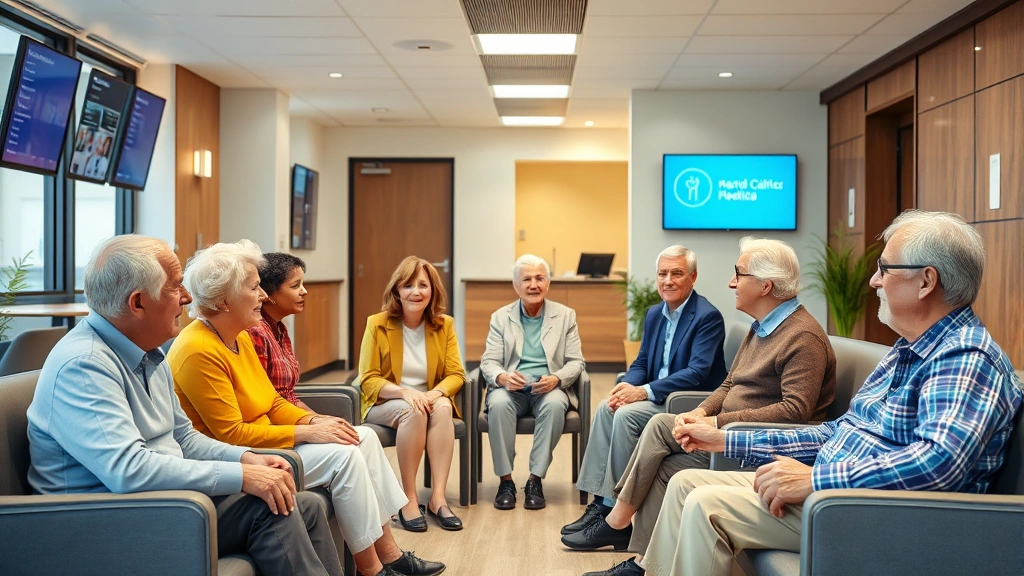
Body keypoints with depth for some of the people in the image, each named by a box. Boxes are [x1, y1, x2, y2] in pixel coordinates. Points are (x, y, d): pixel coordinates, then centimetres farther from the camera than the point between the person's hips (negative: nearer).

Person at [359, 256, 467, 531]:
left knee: (443, 408, -32)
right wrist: (404, 392, -27)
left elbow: (456, 374, -2)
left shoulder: (444, 325, 0)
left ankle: (438, 497, -33)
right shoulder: (377, 324, -8)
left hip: (430, 399, 2)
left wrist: (435, 393, -24)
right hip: (385, 403, -2)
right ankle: (409, 499, -28)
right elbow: (368, 380, -8)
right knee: (413, 412, -35)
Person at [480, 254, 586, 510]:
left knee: (554, 404, -34)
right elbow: (488, 362, 2)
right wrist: (502, 377, -22)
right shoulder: (501, 317, 9)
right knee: (498, 404, -33)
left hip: (549, 388, 0)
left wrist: (556, 378, -19)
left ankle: (535, 480, -24)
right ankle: (505, 480, -21)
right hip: (511, 388, 0)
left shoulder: (565, 315, 8)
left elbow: (576, 362, 4)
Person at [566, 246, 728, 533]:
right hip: (659, 397, 8)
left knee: (626, 415, -26)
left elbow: (698, 372, -23)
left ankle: (614, 509, -17)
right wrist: (626, 385, -11)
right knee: (606, 407, -15)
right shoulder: (654, 314, 11)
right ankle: (599, 501, -15)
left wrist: (644, 391, -27)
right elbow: (641, 363, 13)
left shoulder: (708, 316, -14)